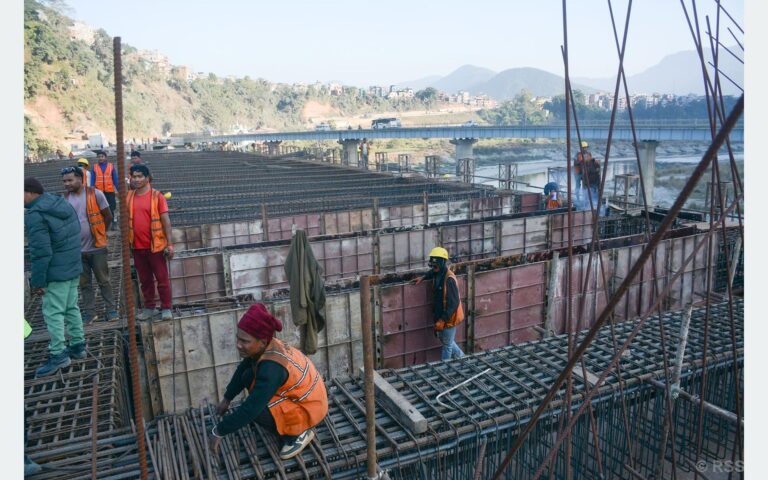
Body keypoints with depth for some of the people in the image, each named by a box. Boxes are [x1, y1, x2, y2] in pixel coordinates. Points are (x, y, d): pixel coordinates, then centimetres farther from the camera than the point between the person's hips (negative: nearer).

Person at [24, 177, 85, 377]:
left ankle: (58, 355, 3)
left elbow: (41, 252, -22)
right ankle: (78, 346, 25)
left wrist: (38, 281, -16)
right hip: (74, 267, 9)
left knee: (53, 312, -1)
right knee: (71, 308, 17)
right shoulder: (63, 204, 8)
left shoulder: (35, 216, -19)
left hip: (56, 272, -9)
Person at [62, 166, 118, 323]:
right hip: (77, 249, 3)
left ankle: (111, 309, 18)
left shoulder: (95, 194, -9)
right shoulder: (65, 199, 0)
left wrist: (98, 232, 6)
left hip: (96, 247, -3)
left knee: (103, 281, 8)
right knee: (84, 283, 11)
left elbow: (108, 217, -2)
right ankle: (89, 313, 20)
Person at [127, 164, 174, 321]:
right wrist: (127, 242, 11)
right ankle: (149, 308, 26)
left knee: (162, 278, 3)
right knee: (145, 280, 14)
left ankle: (166, 308, 13)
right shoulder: (129, 197, 5)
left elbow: (166, 221, -8)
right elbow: (126, 220, 13)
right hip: (137, 246, 4)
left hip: (156, 245, -4)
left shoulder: (157, 196, -7)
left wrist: (170, 244, -12)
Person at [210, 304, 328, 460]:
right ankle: (284, 423, 14)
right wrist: (226, 399, 16)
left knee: (256, 410, -24)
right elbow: (242, 370, 9)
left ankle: (297, 433, -2)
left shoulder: (271, 367, -34)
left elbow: (250, 408, -33)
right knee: (249, 377, 1)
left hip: (308, 409, -8)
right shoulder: (265, 346, -10)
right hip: (300, 395, 8)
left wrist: (219, 431, -20)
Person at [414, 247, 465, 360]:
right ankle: (461, 357, 43)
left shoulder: (449, 279, -28)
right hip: (440, 315, 9)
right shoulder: (437, 274, -1)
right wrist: (423, 277, 10)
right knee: (444, 339, 25)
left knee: (447, 345, 9)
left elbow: (453, 304, -28)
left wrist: (442, 320, -26)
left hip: (449, 317, -9)